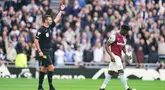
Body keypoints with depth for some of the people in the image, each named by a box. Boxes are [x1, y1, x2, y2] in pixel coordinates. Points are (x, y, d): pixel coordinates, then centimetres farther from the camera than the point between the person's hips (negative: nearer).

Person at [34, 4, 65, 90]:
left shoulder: (50, 27, 10)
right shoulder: (41, 30, -13)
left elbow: (57, 19, 19)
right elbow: (36, 40, -14)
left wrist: (61, 10, 16)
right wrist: (39, 51, -19)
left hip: (48, 51, 9)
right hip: (43, 51, -9)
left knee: (43, 68, 10)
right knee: (51, 68, -13)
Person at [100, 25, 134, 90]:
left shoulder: (123, 38, 13)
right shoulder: (114, 36, -13)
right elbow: (106, 45, -14)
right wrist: (111, 55, -22)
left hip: (119, 57, 9)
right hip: (115, 56, -9)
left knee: (110, 72, 10)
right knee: (121, 72, -15)